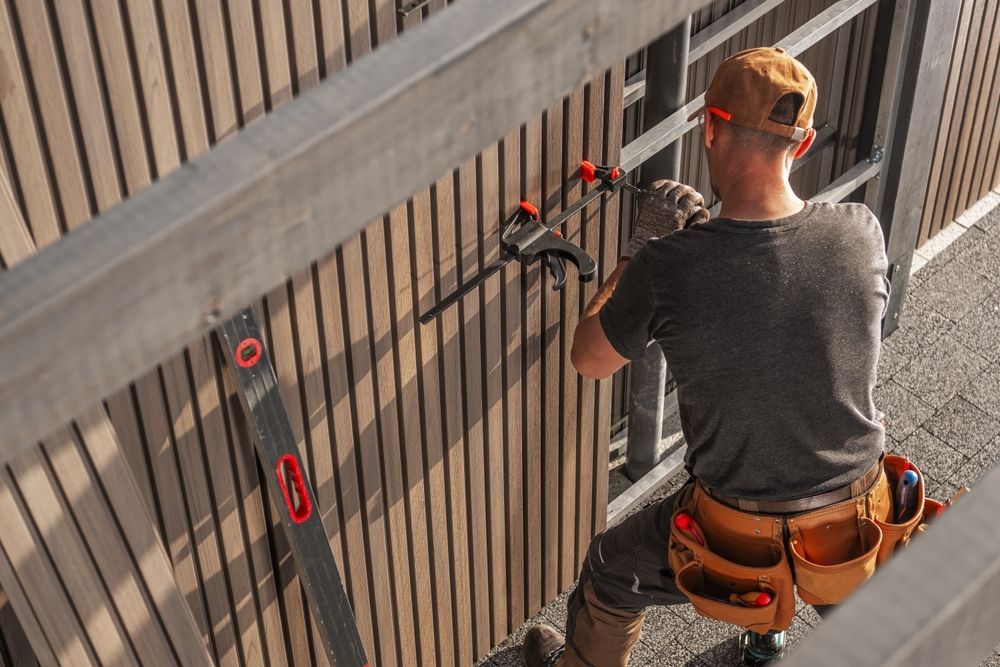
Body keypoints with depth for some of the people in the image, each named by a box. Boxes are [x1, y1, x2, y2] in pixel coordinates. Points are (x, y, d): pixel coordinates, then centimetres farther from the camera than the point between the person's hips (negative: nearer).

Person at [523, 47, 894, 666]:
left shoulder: (669, 267, -25)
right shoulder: (862, 232, -16)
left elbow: (589, 359, -5)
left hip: (742, 543, -3)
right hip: (857, 535, 4)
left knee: (610, 573, 28)